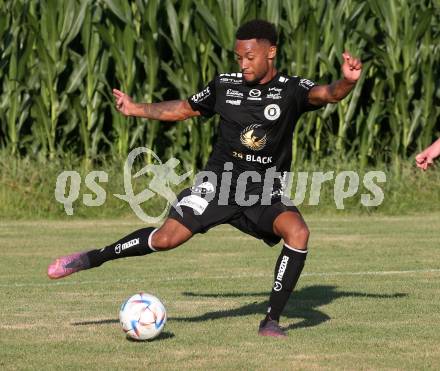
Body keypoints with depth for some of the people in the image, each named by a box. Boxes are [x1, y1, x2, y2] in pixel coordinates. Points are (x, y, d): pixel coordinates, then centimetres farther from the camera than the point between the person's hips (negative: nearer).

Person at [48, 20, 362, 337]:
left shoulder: (292, 90, -7)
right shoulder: (225, 85, 2)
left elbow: (327, 94, -28)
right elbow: (186, 109, 19)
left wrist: (346, 82, -50)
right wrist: (136, 109, 20)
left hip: (267, 193, -1)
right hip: (221, 181, 1)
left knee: (298, 232, -29)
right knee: (167, 238, -13)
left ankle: (272, 320, -17)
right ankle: (92, 258, 9)